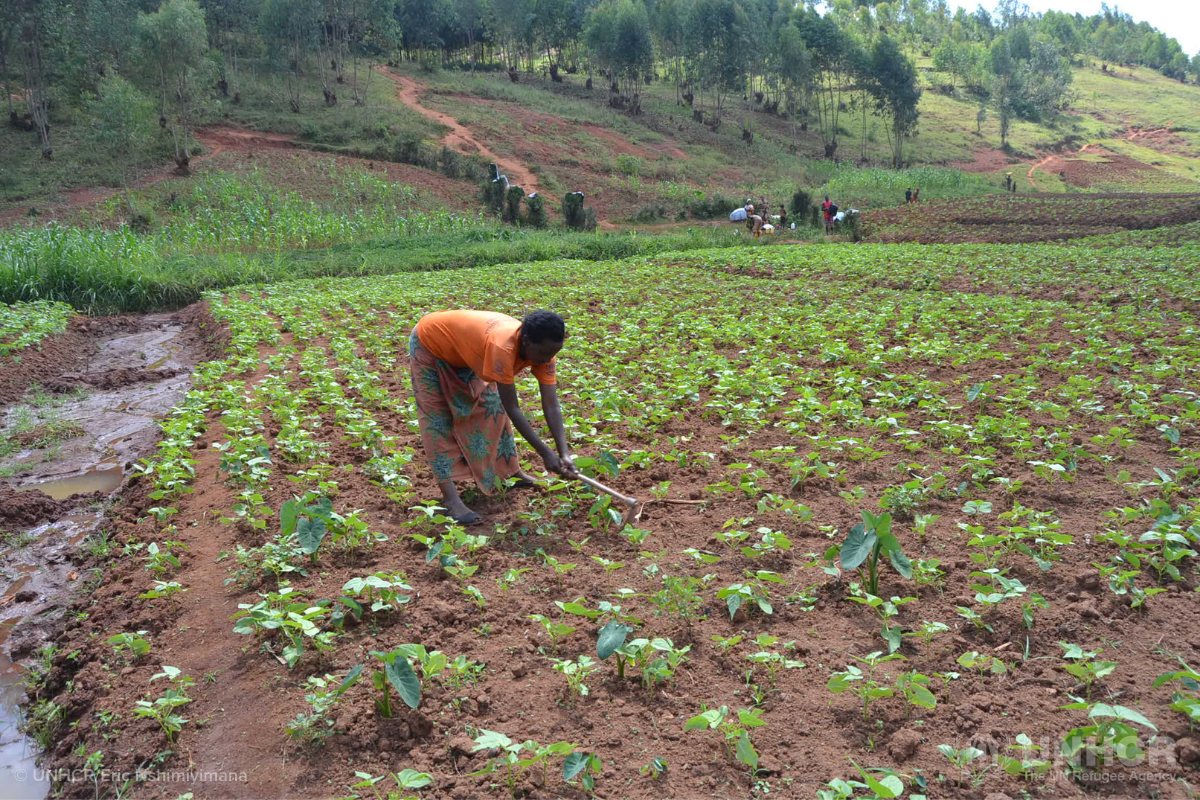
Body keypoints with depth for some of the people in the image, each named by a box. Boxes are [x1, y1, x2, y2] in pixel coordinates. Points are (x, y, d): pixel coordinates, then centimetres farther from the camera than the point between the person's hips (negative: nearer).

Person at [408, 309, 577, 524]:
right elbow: (512, 408, -37)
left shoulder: (541, 350, -21)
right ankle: (451, 500, -14)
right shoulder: (503, 347, -43)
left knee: (493, 404, 6)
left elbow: (552, 407, -20)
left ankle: (512, 472, 20)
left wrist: (564, 454, -30)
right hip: (428, 343, -7)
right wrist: (545, 453, -34)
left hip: (463, 346, 7)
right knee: (437, 418, -10)